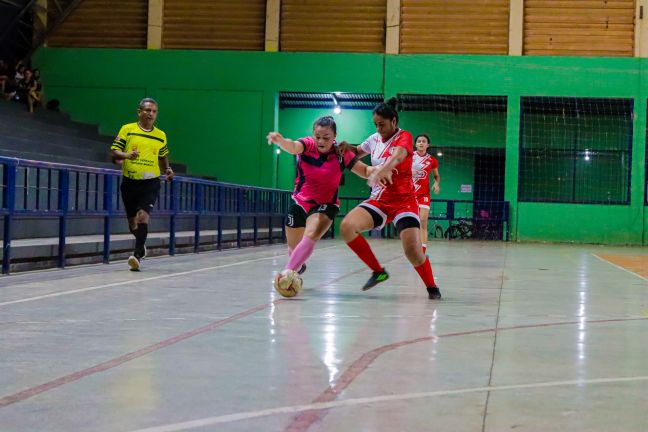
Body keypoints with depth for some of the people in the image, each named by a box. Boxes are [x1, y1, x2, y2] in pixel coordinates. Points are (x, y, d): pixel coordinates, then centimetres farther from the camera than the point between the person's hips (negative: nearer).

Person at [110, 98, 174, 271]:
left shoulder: (161, 136, 9)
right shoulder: (127, 129, 3)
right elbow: (114, 152, 0)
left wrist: (168, 170, 2)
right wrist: (126, 155, -20)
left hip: (150, 183, -1)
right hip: (129, 182, 1)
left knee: (143, 216, -21)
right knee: (132, 223, 10)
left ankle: (137, 256, -24)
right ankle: (141, 245, 39)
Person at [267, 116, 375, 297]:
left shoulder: (341, 153, -13)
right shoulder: (308, 144, -17)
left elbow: (364, 170, -9)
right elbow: (293, 146, -39)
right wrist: (280, 141, -64)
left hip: (326, 205, -1)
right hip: (300, 202, 1)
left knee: (311, 236, -30)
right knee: (293, 247, 14)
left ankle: (289, 272, -31)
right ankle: (299, 266, 47)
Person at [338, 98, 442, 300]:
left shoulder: (404, 137, -7)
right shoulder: (374, 139, 9)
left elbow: (398, 156, -31)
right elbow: (355, 153, 29)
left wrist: (380, 171, -51)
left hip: (403, 201, -5)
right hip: (378, 200, 5)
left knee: (413, 251, -20)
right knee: (346, 227, -20)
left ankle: (432, 287, 10)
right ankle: (378, 271, -4)